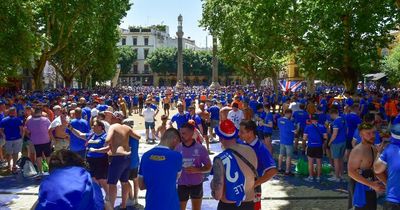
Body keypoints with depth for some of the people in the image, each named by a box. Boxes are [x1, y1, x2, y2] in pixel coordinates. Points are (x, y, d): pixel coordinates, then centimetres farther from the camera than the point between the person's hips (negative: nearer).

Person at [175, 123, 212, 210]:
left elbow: (208, 167, -7)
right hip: (182, 184, 1)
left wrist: (197, 170, -22)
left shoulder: (200, 148, -10)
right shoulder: (177, 148, -4)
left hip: (197, 184, -1)